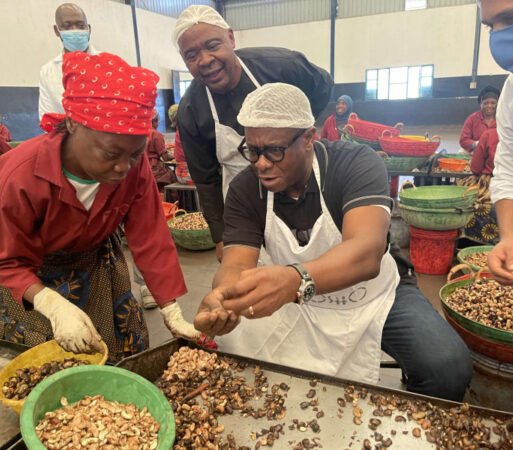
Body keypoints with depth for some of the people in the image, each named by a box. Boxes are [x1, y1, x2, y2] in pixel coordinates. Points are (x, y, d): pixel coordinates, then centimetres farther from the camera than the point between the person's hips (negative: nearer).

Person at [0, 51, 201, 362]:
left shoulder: (135, 167, -25)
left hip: (95, 262, 3)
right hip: (33, 278, -3)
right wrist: (54, 305, -40)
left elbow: (151, 241, -20)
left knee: (127, 353, 11)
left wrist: (173, 315, -21)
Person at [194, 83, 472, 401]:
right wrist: (221, 298, -46)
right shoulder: (244, 190, -11)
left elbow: (367, 251, -39)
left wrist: (296, 279, -59)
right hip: (299, 303, 3)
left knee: (449, 366, -25)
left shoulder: (358, 163, -23)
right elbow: (237, 264, -21)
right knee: (226, 345, -15)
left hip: (375, 295, -2)